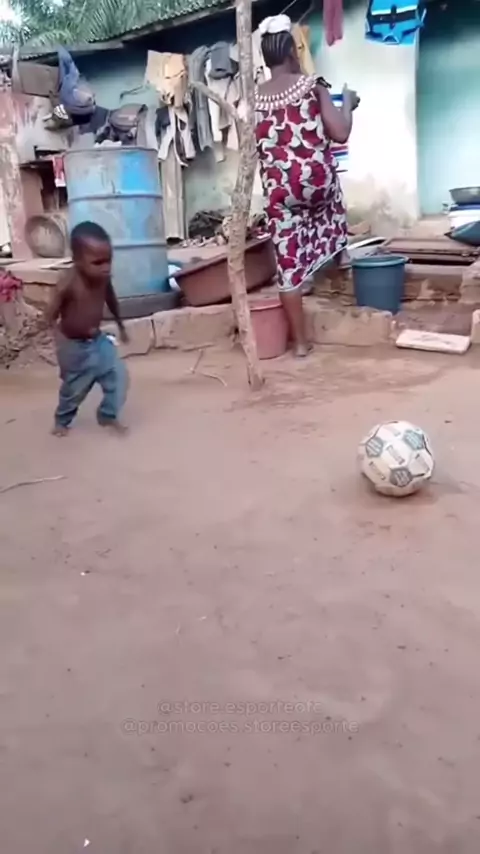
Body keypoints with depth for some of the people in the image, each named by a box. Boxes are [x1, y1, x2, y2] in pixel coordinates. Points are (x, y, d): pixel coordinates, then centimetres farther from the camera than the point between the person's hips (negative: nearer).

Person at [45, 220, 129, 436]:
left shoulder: (104, 278, -12)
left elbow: (111, 300, 9)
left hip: (98, 339, 5)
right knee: (75, 387, 11)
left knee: (118, 375, -3)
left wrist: (120, 325, 20)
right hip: (74, 346, -5)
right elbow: (51, 316, -21)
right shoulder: (68, 285, -29)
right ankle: (62, 421, 39)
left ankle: (108, 415, 19)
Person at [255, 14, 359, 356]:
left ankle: (300, 342, 12)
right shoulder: (312, 86, -4)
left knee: (288, 264, 6)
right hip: (317, 178, -1)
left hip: (279, 189, 1)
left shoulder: (254, 98, 4)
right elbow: (340, 134, -8)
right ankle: (340, 250, 47)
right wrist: (348, 103, 10)